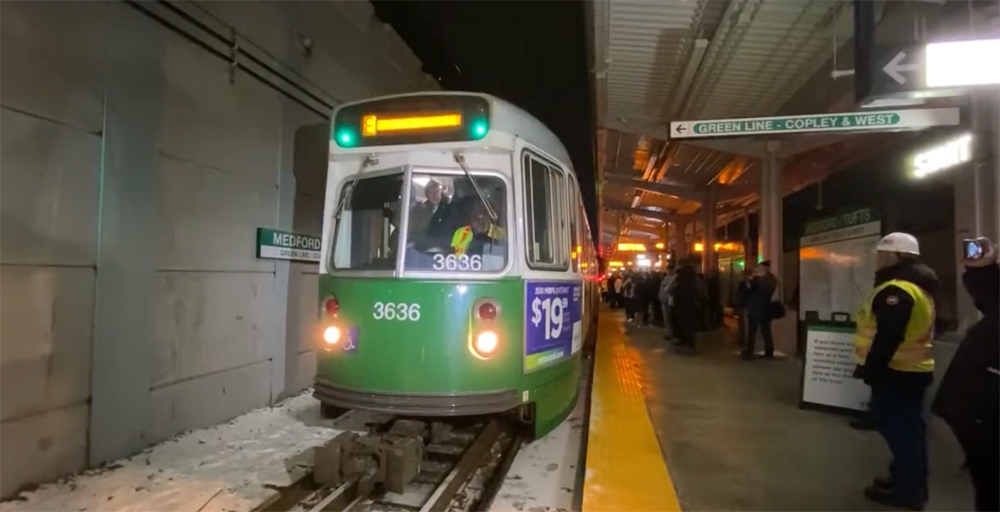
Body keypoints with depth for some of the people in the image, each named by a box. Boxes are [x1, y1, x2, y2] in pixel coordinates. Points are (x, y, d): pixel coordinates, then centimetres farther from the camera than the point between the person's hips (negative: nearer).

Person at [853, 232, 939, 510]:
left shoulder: (897, 289, -22)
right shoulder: (917, 286, 14)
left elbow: (888, 337, -27)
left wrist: (871, 369, -20)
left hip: (896, 371, -11)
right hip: (912, 368, 11)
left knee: (898, 427, -2)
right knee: (906, 426, 17)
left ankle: (908, 489, 7)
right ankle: (907, 480, 28)